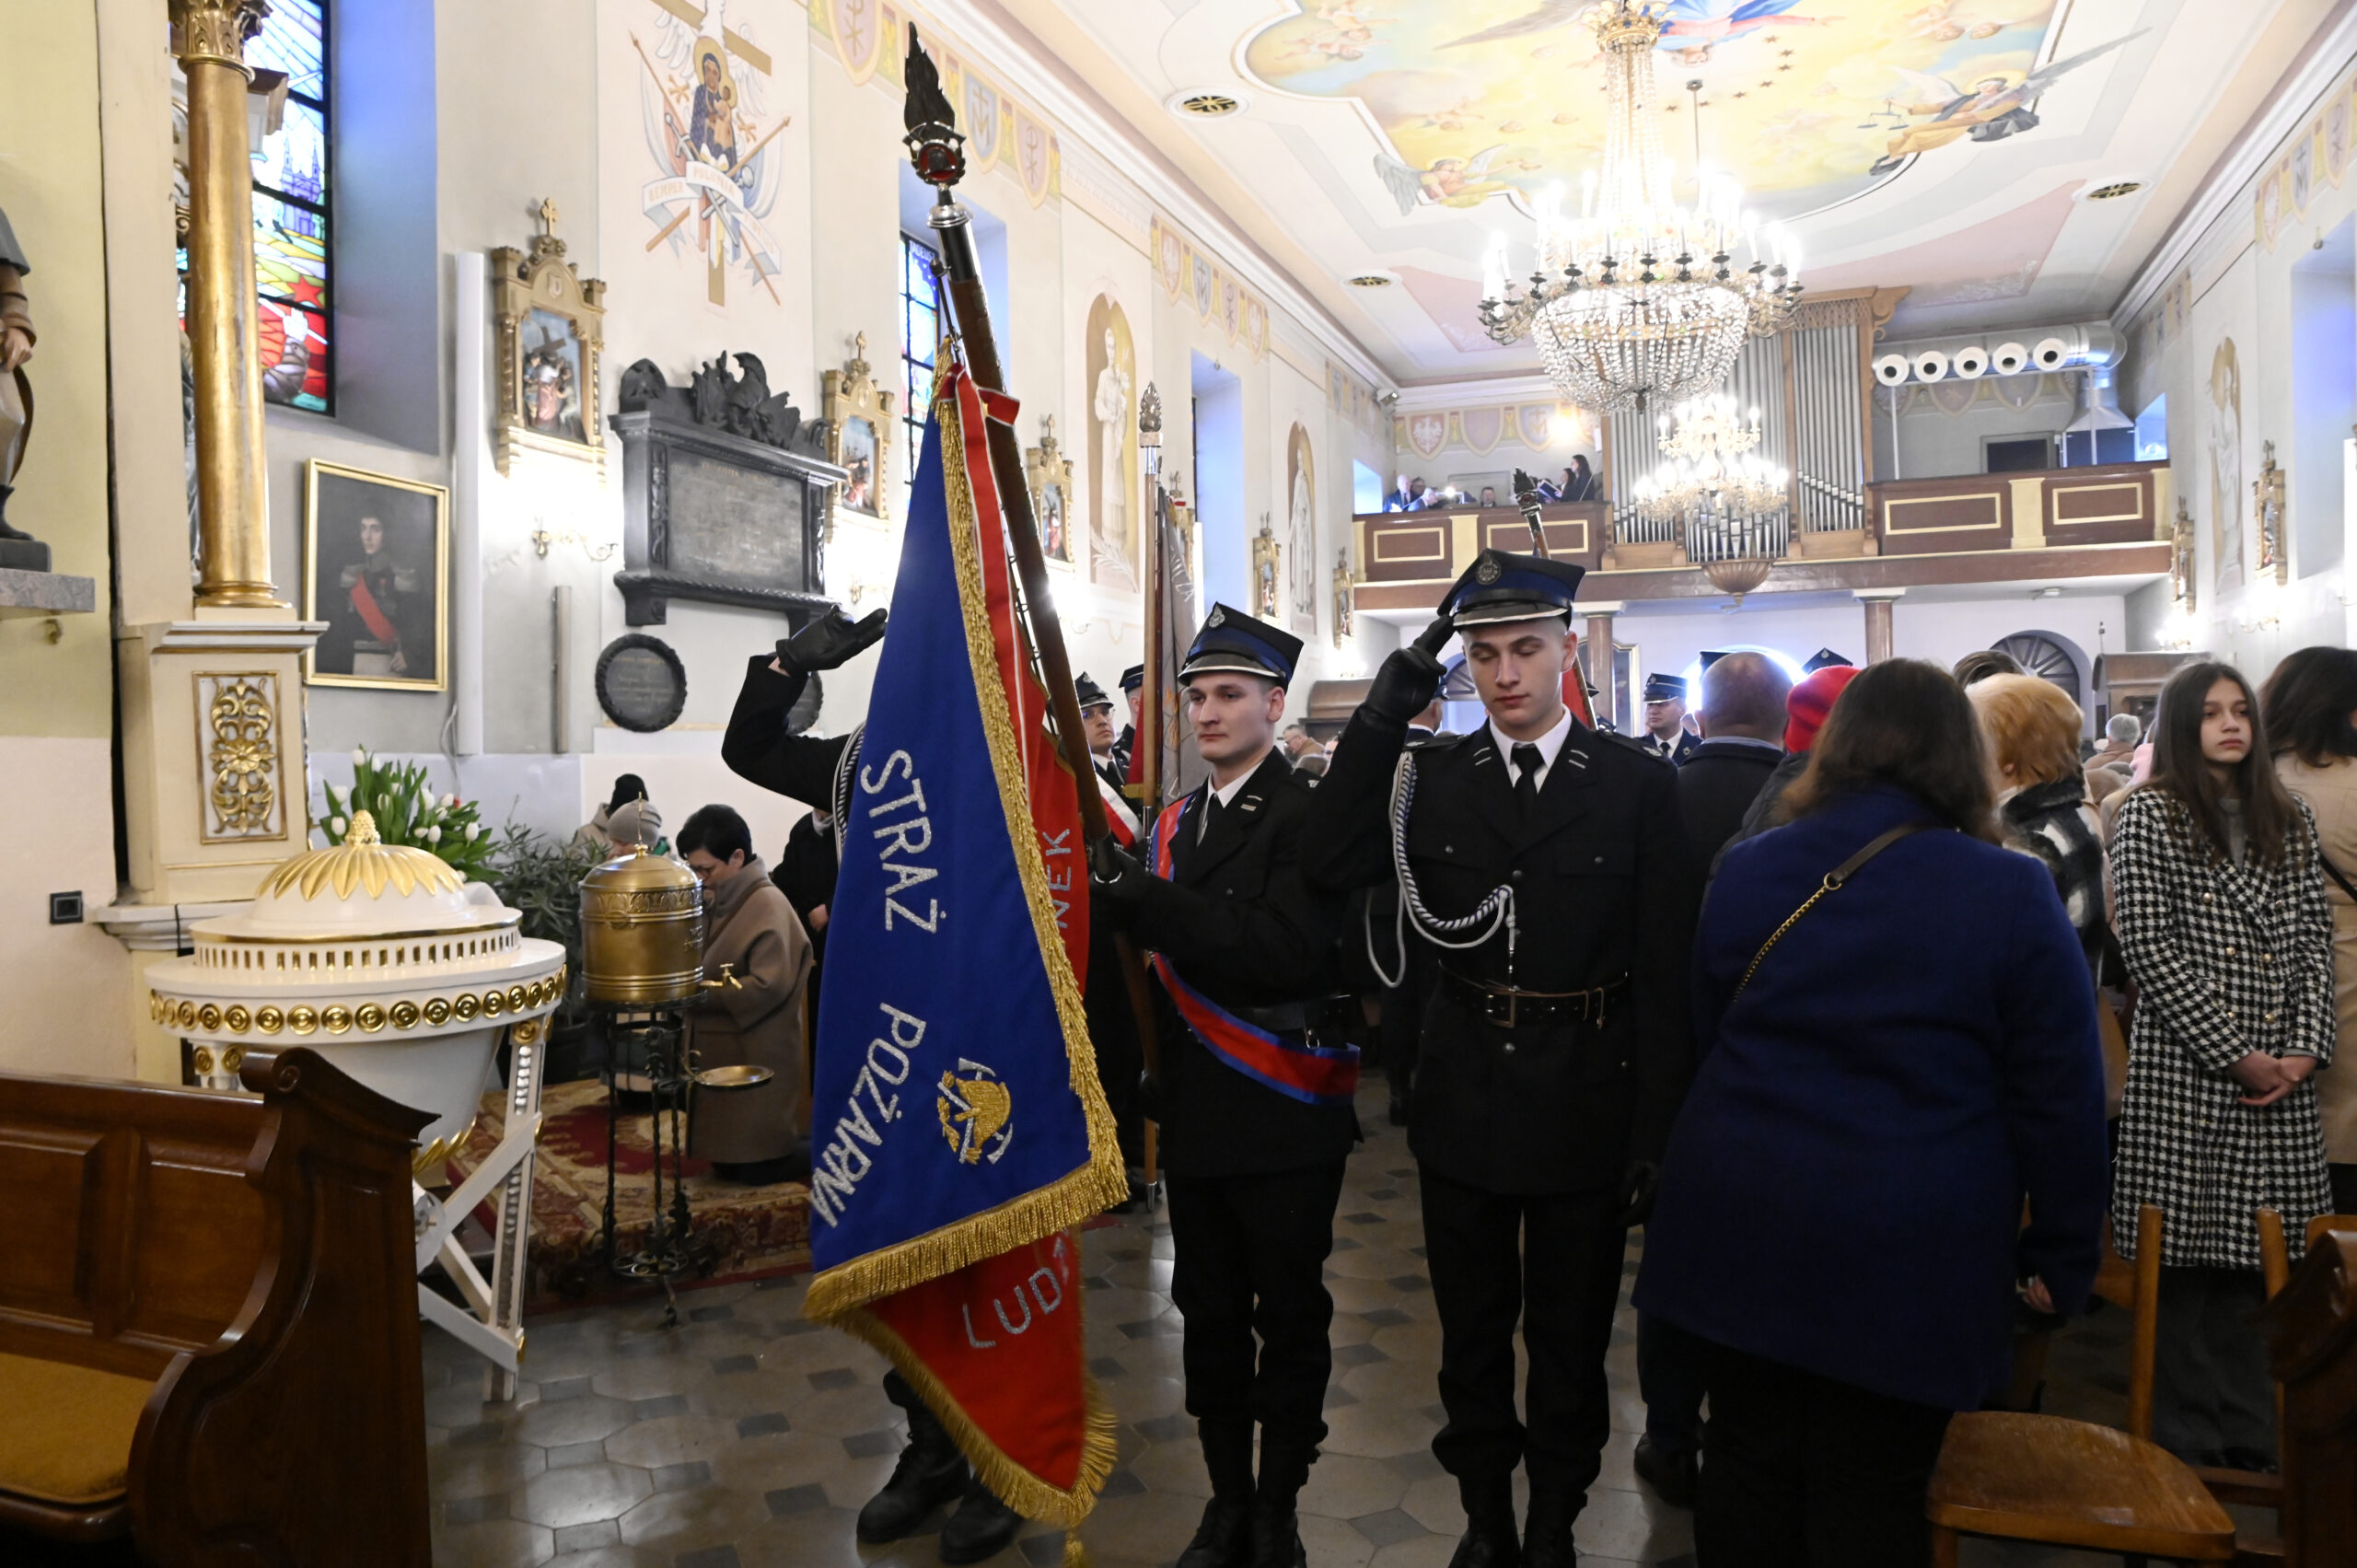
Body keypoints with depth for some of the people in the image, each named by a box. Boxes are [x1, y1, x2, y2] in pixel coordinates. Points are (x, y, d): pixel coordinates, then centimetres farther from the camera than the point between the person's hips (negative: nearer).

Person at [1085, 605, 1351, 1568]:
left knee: (1290, 1317, 10)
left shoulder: (1306, 814, -12)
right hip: (1195, 1115, 6)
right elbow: (1161, 948, 13)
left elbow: (1284, 951, -26)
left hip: (1285, 1121, -6)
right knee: (1210, 1316, 16)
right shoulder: (1175, 821, 11)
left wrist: (1141, 895, -29)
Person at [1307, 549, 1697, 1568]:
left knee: (1570, 1333, 17)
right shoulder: (1431, 775, -1)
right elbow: (1332, 865, -16)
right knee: (1472, 1331, 19)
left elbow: (1665, 974, -7)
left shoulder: (1638, 783, -7)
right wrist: (1385, 711, -19)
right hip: (1464, 1098, 2)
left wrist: (1656, 1133, -9)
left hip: (1586, 1107, -2)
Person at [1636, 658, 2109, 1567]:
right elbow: (2059, 1097, -4)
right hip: (1909, 1253, -3)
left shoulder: (1745, 870, 2)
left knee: (1749, 1469, 15)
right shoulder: (2010, 895, -8)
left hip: (1742, 1223, 3)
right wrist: (2063, 1254, 6)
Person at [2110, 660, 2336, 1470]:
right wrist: (2237, 1056, -12)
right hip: (2186, 1071, -4)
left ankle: (2248, 1432, 21)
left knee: (2254, 1256, 9)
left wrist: (2304, 1048, -3)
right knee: (2185, 1260, 1)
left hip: (2281, 1080, 5)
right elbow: (2149, 949, -10)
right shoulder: (2150, 816, -3)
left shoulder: (2287, 820, 13)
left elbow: (2315, 942, 11)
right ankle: (2186, 1442, 12)